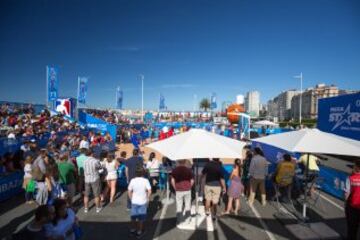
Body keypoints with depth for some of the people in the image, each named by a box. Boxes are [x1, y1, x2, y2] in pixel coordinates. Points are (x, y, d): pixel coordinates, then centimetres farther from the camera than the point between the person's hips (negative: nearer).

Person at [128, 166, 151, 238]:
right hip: (143, 202, -2)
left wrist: (131, 199, 8)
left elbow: (129, 191, -6)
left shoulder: (132, 180, -10)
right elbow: (149, 191, -16)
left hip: (134, 201, 2)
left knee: (133, 216, 20)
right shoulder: (145, 180, -15)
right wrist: (147, 198, 0)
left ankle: (134, 229, 35)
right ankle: (139, 231, 23)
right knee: (141, 217, 13)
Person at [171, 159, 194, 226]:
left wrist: (175, 188, 3)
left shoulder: (175, 170, -4)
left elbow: (172, 181, -9)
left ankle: (179, 221, 15)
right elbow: (192, 181, -2)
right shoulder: (188, 169, -2)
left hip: (179, 190, -1)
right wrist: (189, 187, 11)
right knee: (187, 205, 17)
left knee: (179, 207, 9)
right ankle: (187, 219, 26)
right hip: (187, 190, 1)